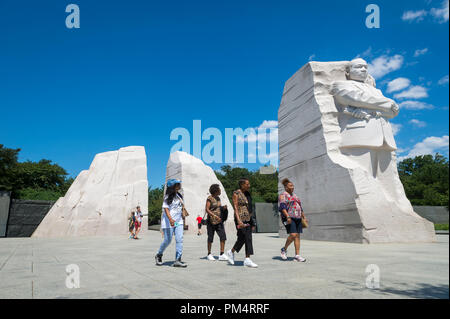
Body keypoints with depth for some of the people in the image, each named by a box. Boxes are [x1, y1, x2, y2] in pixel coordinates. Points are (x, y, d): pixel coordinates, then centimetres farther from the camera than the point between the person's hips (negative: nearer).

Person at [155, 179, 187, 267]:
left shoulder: (179, 196, 13)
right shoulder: (168, 196, -8)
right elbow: (165, 208, -17)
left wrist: (183, 217, 23)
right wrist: (170, 219, -30)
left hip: (178, 221, 6)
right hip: (168, 221, -6)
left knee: (179, 239, -5)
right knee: (167, 240, 0)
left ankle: (177, 260, -3)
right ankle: (159, 255, 26)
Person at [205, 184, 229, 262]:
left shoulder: (218, 198, 10)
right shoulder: (209, 198, -11)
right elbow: (207, 209, -17)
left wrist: (223, 207, -1)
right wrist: (215, 216, -27)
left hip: (219, 221, 6)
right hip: (211, 221, -6)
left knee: (223, 236, -6)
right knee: (210, 238, 5)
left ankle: (222, 255, -3)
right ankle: (209, 254, 20)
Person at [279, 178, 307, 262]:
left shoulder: (294, 195, 22)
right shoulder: (282, 195, -2)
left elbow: (300, 207, 26)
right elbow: (282, 207, -15)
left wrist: (304, 217, 20)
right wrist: (287, 216, -26)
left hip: (297, 218, 7)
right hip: (289, 218, -7)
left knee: (297, 236, 1)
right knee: (293, 235, -17)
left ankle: (297, 255, 3)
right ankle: (284, 249, 5)